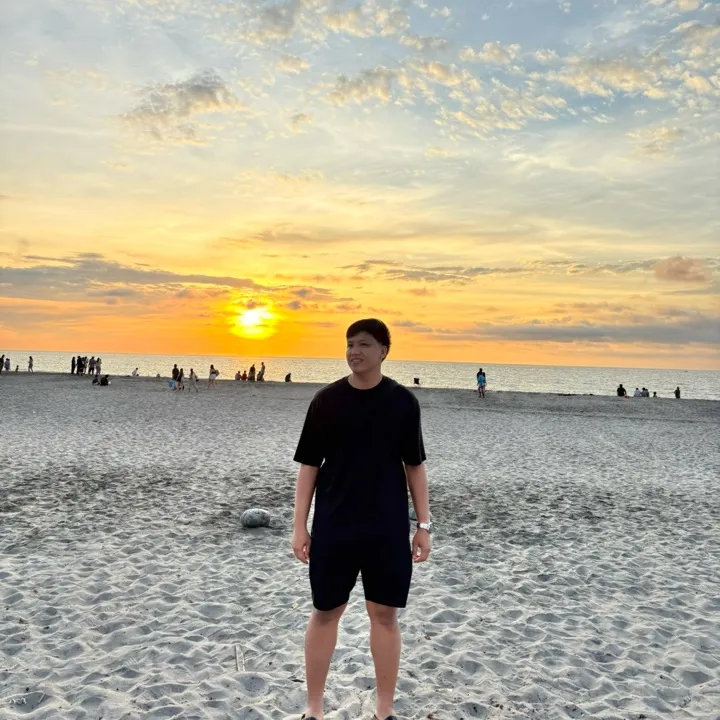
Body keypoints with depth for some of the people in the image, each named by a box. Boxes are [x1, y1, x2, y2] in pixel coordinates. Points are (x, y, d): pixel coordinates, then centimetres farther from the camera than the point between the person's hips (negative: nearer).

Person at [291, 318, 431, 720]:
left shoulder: (403, 401, -2)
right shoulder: (327, 400, -3)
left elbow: (415, 465, 3)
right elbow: (309, 465, 2)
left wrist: (424, 525, 1)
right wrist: (300, 525, -1)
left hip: (388, 526, 0)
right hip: (333, 525, 0)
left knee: (385, 614, 9)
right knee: (326, 612, 10)